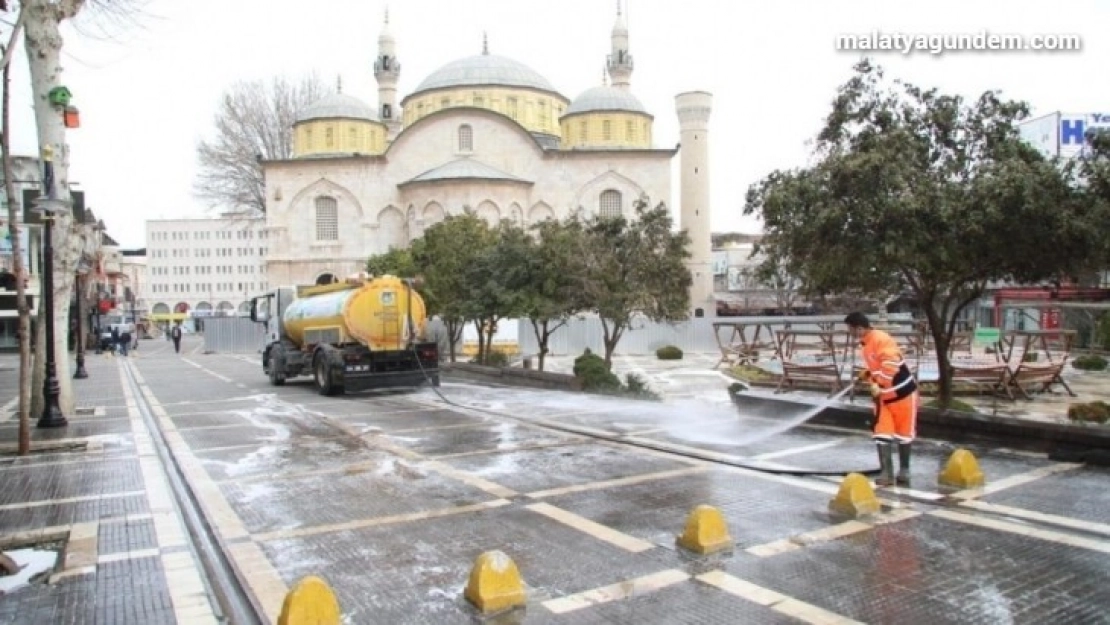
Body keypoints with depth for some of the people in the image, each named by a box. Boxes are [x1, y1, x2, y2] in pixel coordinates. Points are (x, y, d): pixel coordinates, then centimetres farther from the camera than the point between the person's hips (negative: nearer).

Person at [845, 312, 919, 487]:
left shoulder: (881, 340, -23)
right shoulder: (865, 344, 7)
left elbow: (891, 366, -31)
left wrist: (877, 385, -29)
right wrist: (865, 375, 0)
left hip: (902, 392, -8)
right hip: (883, 395, 8)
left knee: (903, 433, 9)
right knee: (882, 433, 0)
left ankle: (904, 470, 23)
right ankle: (886, 472, 3)